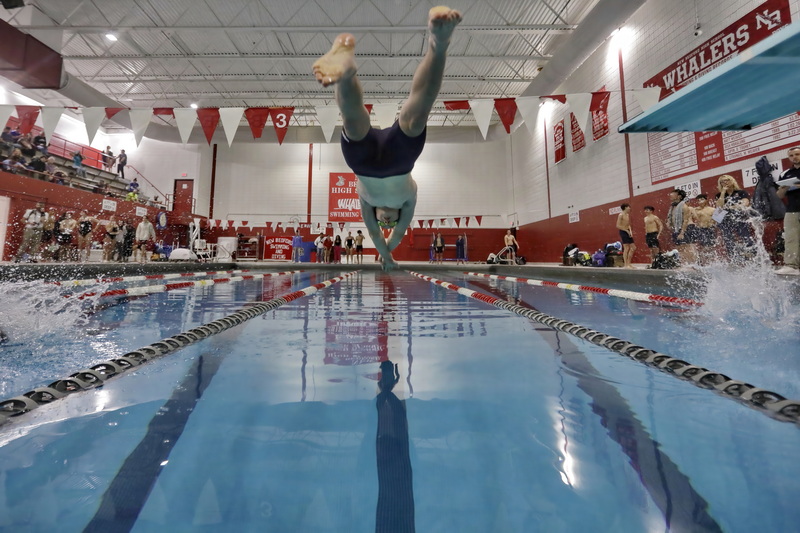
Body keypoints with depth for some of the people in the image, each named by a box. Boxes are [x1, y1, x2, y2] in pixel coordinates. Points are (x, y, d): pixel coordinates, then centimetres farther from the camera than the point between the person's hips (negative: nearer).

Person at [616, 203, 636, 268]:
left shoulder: (628, 215, 16)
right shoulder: (621, 215, -10)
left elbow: (628, 224, 20)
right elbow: (618, 226, -16)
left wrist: (630, 231, 3)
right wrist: (627, 230, -17)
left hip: (628, 232, 9)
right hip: (623, 232, -9)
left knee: (633, 248, 9)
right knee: (626, 248, -10)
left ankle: (628, 263, 15)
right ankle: (625, 265, -6)